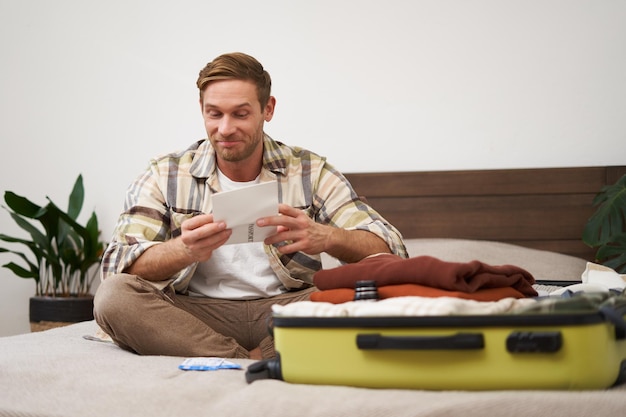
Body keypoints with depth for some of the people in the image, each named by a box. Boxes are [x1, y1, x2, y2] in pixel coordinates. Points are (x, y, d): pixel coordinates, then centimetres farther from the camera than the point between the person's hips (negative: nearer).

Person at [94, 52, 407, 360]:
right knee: (113, 295, -28)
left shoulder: (310, 171, 3)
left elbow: (389, 250, -6)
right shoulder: (164, 176, 3)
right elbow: (116, 264, -9)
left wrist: (325, 238, -29)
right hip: (196, 317, 1)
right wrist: (184, 250, -31)